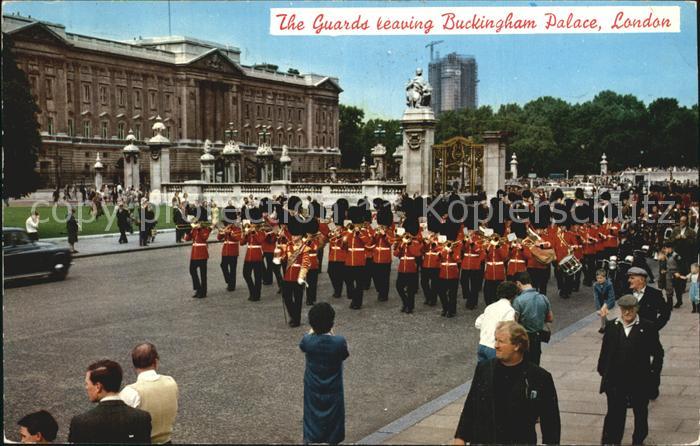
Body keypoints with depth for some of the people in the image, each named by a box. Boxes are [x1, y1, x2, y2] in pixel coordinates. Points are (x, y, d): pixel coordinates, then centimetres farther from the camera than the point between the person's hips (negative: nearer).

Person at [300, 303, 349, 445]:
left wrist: (313, 329, 14)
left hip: (313, 390, 1)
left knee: (312, 419, 18)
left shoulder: (308, 341, -20)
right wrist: (332, 334, -1)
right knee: (333, 419, 17)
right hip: (333, 391, -1)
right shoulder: (339, 342, -24)